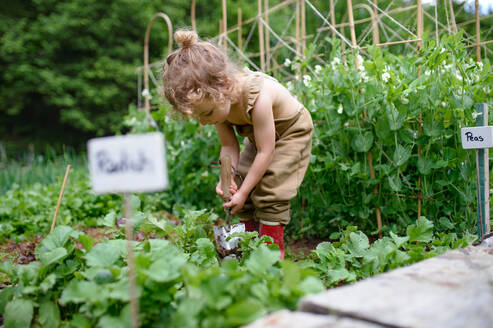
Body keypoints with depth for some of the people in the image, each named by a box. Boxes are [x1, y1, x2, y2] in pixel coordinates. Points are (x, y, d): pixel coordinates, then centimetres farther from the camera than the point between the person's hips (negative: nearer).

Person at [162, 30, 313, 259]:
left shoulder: (259, 97, -42)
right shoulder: (217, 99, -21)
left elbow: (265, 152, -34)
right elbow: (229, 145, -12)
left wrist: (243, 191, -28)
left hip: (291, 132, -6)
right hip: (256, 136, 7)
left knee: (268, 192, -16)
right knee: (244, 196, -1)